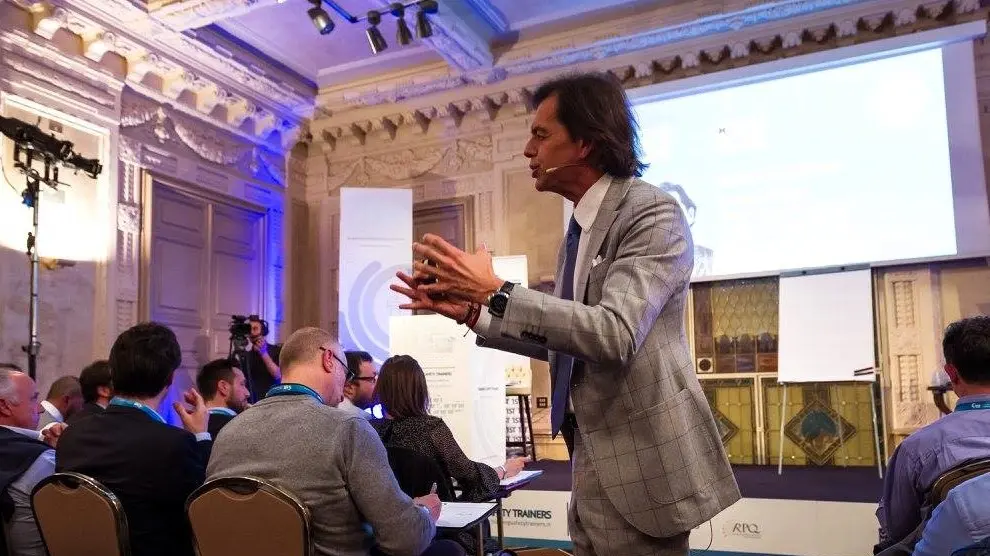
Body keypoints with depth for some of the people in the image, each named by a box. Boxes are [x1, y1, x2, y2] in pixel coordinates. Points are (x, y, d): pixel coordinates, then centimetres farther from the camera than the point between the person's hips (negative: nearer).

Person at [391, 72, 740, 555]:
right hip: (593, 461, 8)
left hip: (638, 466, -8)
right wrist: (469, 312, 6)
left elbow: (614, 333, -28)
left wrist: (495, 291, -23)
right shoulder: (580, 226, 12)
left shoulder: (653, 214, -15)